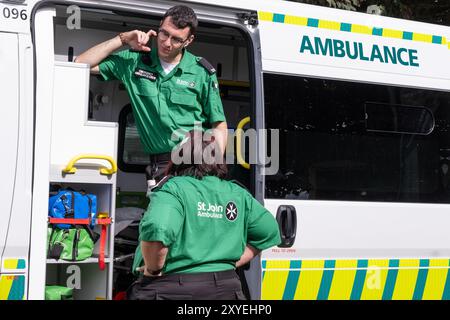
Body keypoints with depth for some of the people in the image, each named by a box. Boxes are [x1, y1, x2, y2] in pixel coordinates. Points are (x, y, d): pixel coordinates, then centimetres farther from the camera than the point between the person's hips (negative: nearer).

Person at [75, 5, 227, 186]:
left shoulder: (203, 73, 6)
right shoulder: (135, 61, 10)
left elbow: (219, 125, 8)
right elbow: (81, 64, 8)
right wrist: (122, 40, 4)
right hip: (161, 166, 1)